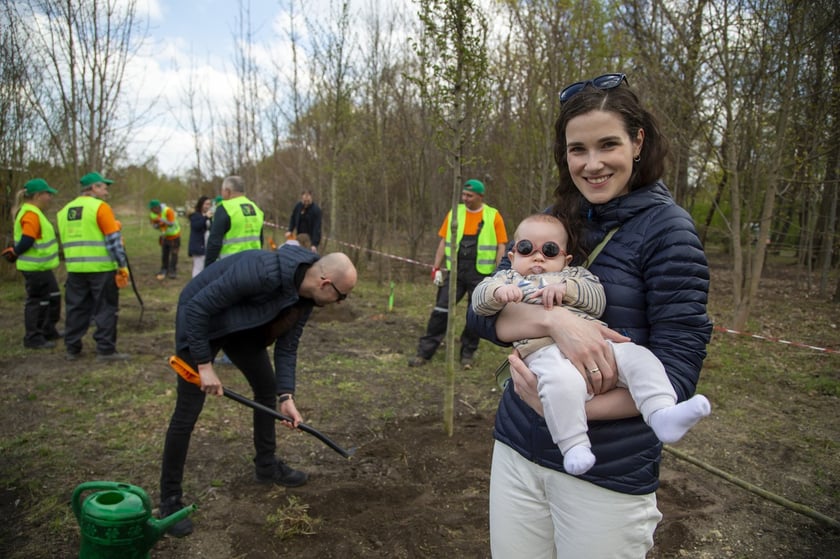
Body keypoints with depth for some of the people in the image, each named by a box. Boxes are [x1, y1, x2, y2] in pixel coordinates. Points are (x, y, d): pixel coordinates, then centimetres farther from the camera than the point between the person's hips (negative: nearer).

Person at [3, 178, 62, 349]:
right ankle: (33, 338, 9)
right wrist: (14, 253, -12)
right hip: (35, 267, -10)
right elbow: (26, 241, -25)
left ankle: (48, 331, 32)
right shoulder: (31, 215, -20)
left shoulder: (35, 213, 13)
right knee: (37, 301, -1)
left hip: (42, 266, 10)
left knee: (53, 297, 19)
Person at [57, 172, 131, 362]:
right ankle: (106, 350, 1)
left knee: (76, 309, 14)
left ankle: (72, 349, 19)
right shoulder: (100, 207, -8)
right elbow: (113, 239, -12)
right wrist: (123, 265, -9)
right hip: (101, 268, -6)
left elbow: (65, 241, 20)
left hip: (75, 268, 7)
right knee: (106, 309, 0)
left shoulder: (64, 211, 15)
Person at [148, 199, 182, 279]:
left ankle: (173, 271, 2)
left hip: (174, 235, -6)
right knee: (164, 254, 10)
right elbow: (154, 225, -2)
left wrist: (163, 221, -53)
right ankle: (164, 270, 20)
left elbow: (171, 224, -34)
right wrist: (157, 225, -27)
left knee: (174, 254, -4)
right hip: (164, 236, 6)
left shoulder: (168, 211, -28)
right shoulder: (152, 214, -9)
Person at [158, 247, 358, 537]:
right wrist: (205, 365, -27)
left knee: (267, 387, 13)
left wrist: (287, 396, -10)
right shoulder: (262, 271, -38)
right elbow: (197, 307, -32)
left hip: (243, 325, 8)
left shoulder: (305, 297, -12)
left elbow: (287, 346, -3)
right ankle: (169, 500, 10)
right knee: (187, 412, -6)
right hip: (199, 321, -8)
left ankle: (267, 466, 31)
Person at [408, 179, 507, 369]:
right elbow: (443, 242, 9)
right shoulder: (454, 213, 8)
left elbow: (501, 247, 0)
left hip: (480, 274, -1)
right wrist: (436, 269, 2)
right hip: (454, 271, 2)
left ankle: (467, 355, 22)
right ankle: (425, 352, 4)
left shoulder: (493, 216, 1)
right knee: (440, 311, -2)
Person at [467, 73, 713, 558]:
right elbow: (483, 313, -5)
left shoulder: (666, 228, -10)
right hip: (518, 449, 4)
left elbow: (677, 374, -14)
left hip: (609, 473, -4)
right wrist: (554, 318, -24)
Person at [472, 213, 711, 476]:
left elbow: (598, 301, 11)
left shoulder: (574, 274, 29)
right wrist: (499, 291, -15)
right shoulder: (509, 278, 25)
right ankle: (574, 446, -26)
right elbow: (479, 300, 9)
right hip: (546, 350, -4)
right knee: (563, 381, -36)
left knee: (638, 356, -18)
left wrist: (566, 288, -7)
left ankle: (662, 413, -25)